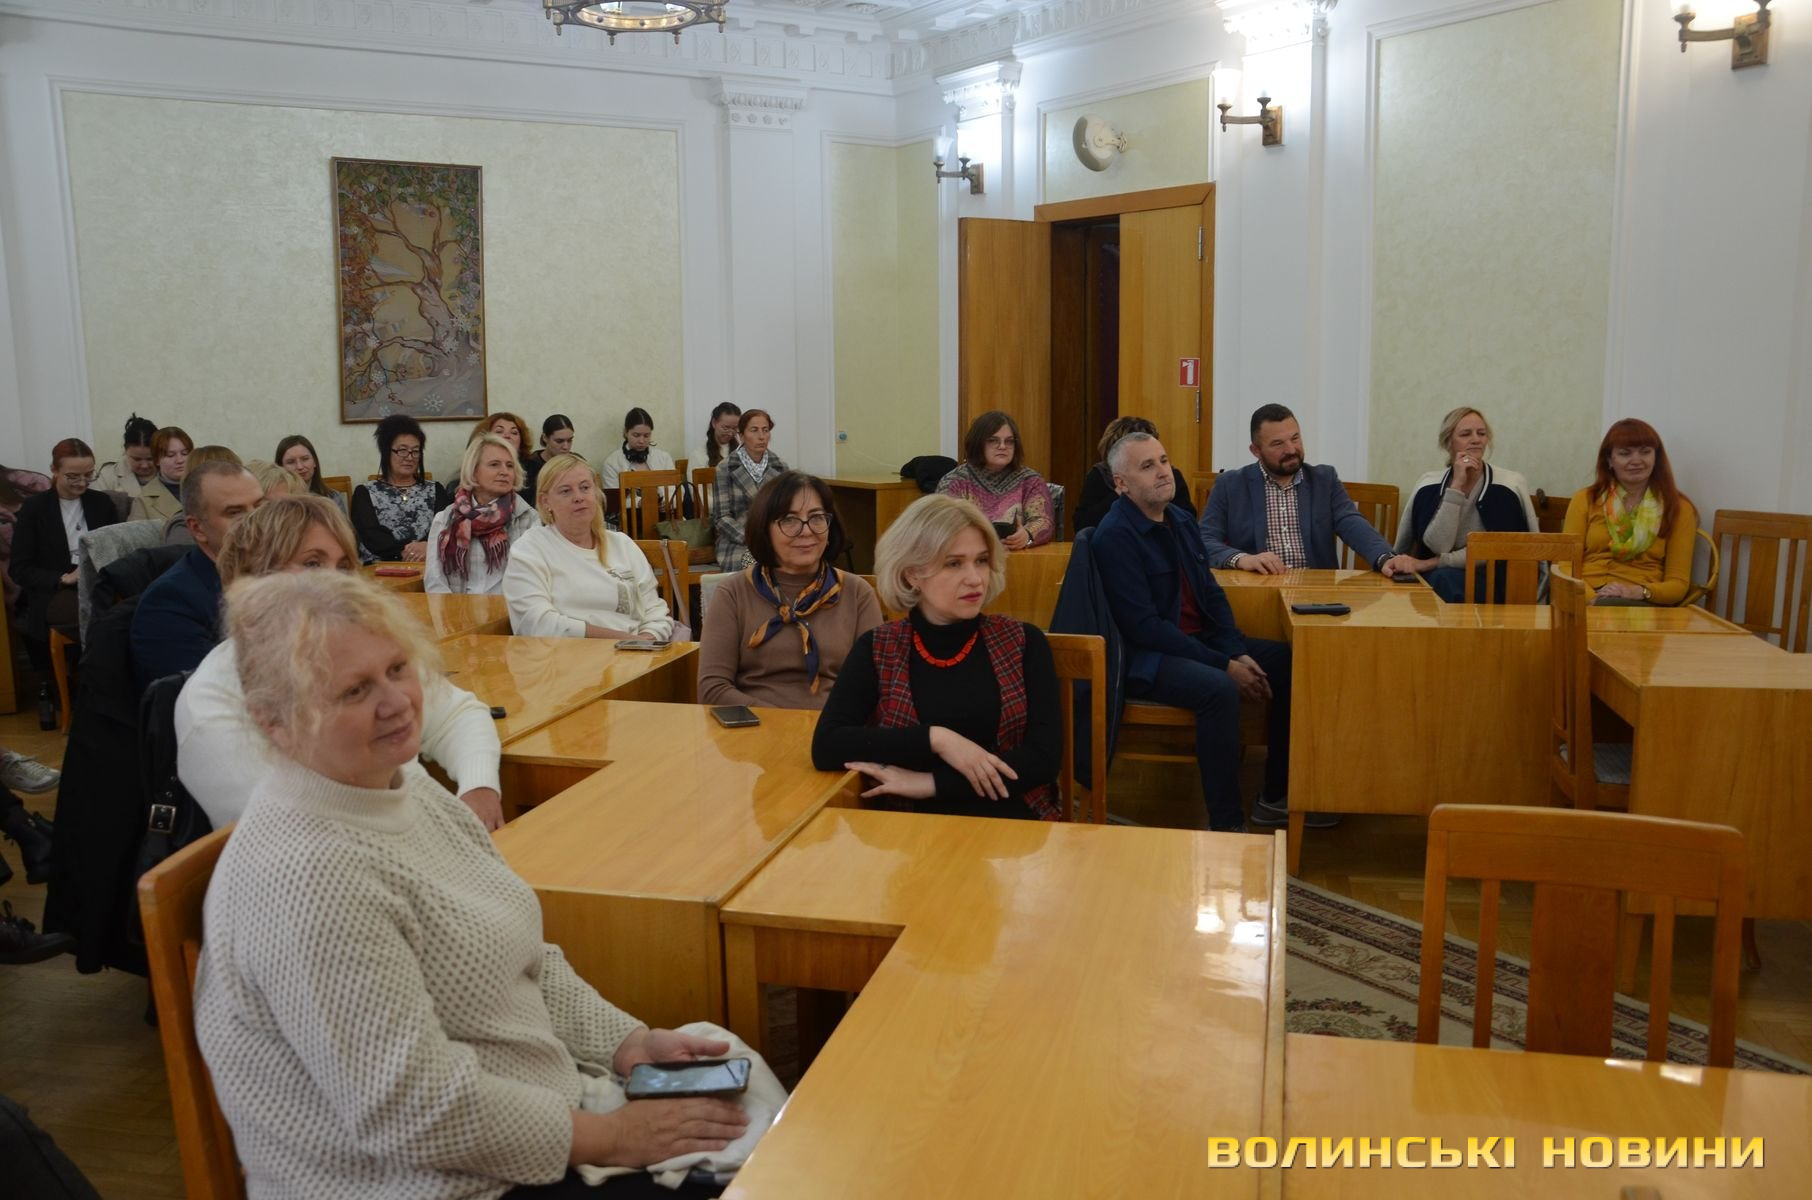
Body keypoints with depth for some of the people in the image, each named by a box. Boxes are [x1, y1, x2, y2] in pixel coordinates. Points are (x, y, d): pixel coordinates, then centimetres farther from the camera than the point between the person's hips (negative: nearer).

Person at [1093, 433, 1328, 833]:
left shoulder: (1181, 521, 10)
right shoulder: (1115, 536, -17)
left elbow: (1212, 594, 13)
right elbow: (1143, 626, -22)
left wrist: (1237, 653, -5)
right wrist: (1224, 666, -21)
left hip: (1200, 641, 9)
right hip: (1144, 658, -9)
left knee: (1290, 662, 2)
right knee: (1220, 689, -34)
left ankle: (1277, 797, 11)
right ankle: (1226, 826, -24)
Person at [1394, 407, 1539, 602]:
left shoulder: (1509, 485, -4)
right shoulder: (1429, 486, 1)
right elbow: (1438, 546, -12)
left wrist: (1435, 562, -13)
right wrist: (1456, 485, -15)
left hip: (1496, 582, -2)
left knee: (1445, 579, -32)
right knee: (1441, 578, -32)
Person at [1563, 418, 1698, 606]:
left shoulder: (1679, 508, 12)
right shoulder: (1584, 500, 14)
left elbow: (1678, 584, 5)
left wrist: (1639, 592, -17)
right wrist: (1591, 599, -17)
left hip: (1643, 604, 0)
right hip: (1588, 599, 1)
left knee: (1609, 606, -36)